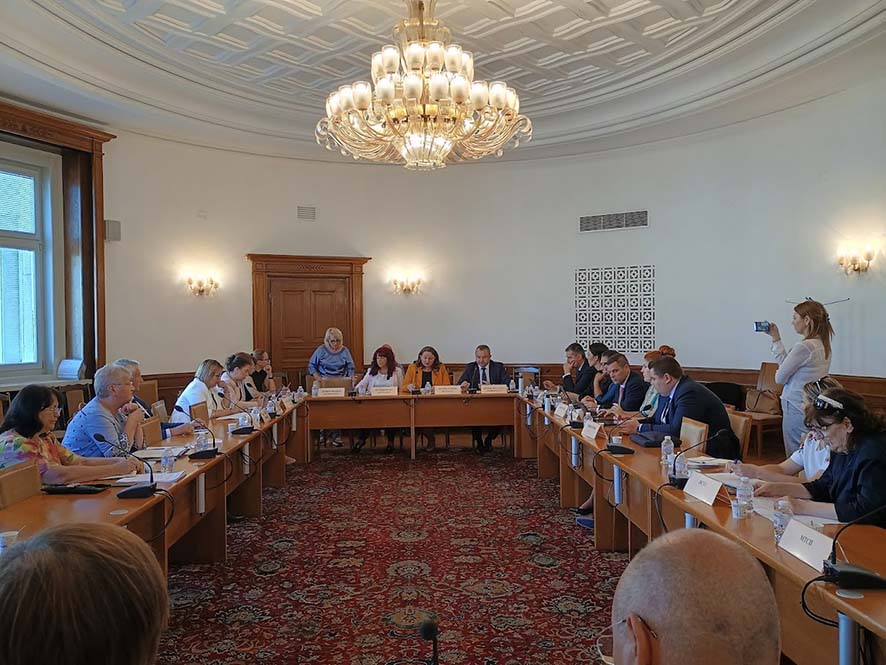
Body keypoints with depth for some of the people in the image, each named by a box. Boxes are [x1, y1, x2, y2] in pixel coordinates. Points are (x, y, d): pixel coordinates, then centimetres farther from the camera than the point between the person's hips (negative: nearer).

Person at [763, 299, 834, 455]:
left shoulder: (803, 347, -18)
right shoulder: (822, 345, 9)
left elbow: (780, 378, -10)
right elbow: (786, 364, 12)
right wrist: (776, 338, 14)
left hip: (797, 409, -9)